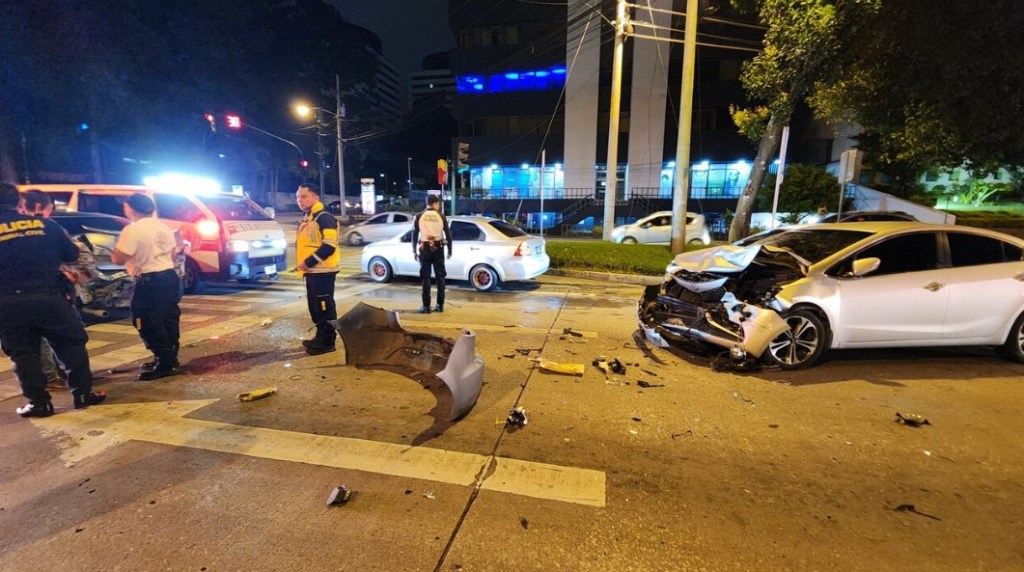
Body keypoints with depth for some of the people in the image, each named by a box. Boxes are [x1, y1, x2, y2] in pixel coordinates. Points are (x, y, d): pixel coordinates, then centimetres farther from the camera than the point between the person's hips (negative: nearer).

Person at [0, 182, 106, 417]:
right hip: (47, 297, 0)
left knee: (22, 353, 10)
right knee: (71, 344, 10)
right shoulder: (45, 224, 1)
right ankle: (82, 393, 13)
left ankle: (38, 402, 13)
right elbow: (72, 254, 8)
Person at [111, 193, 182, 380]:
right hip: (170, 276, 9)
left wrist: (112, 253, 7)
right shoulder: (163, 227, 10)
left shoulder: (132, 229, -14)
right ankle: (170, 359, 24)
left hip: (150, 282, -9)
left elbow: (118, 259, -15)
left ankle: (165, 363, 2)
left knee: (148, 323, 0)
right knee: (168, 319, 15)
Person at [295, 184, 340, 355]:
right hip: (312, 271, 10)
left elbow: (330, 245, -22)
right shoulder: (306, 219, 18)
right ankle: (321, 337, 28)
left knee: (324, 306, -6)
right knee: (314, 306, 16)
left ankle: (328, 342, 1)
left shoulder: (324, 218, -13)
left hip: (322, 271, -10)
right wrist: (305, 264, 13)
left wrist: (309, 262, -21)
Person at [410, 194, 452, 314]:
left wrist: (414, 251, 8)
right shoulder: (441, 216, 1)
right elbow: (448, 234, 2)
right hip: (438, 248, 1)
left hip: (424, 248, -1)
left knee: (425, 277, 3)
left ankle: (426, 306, 1)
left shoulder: (419, 216, 0)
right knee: (440, 276, 9)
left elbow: (414, 234, 1)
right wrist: (450, 250, 10)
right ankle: (440, 305, 10)